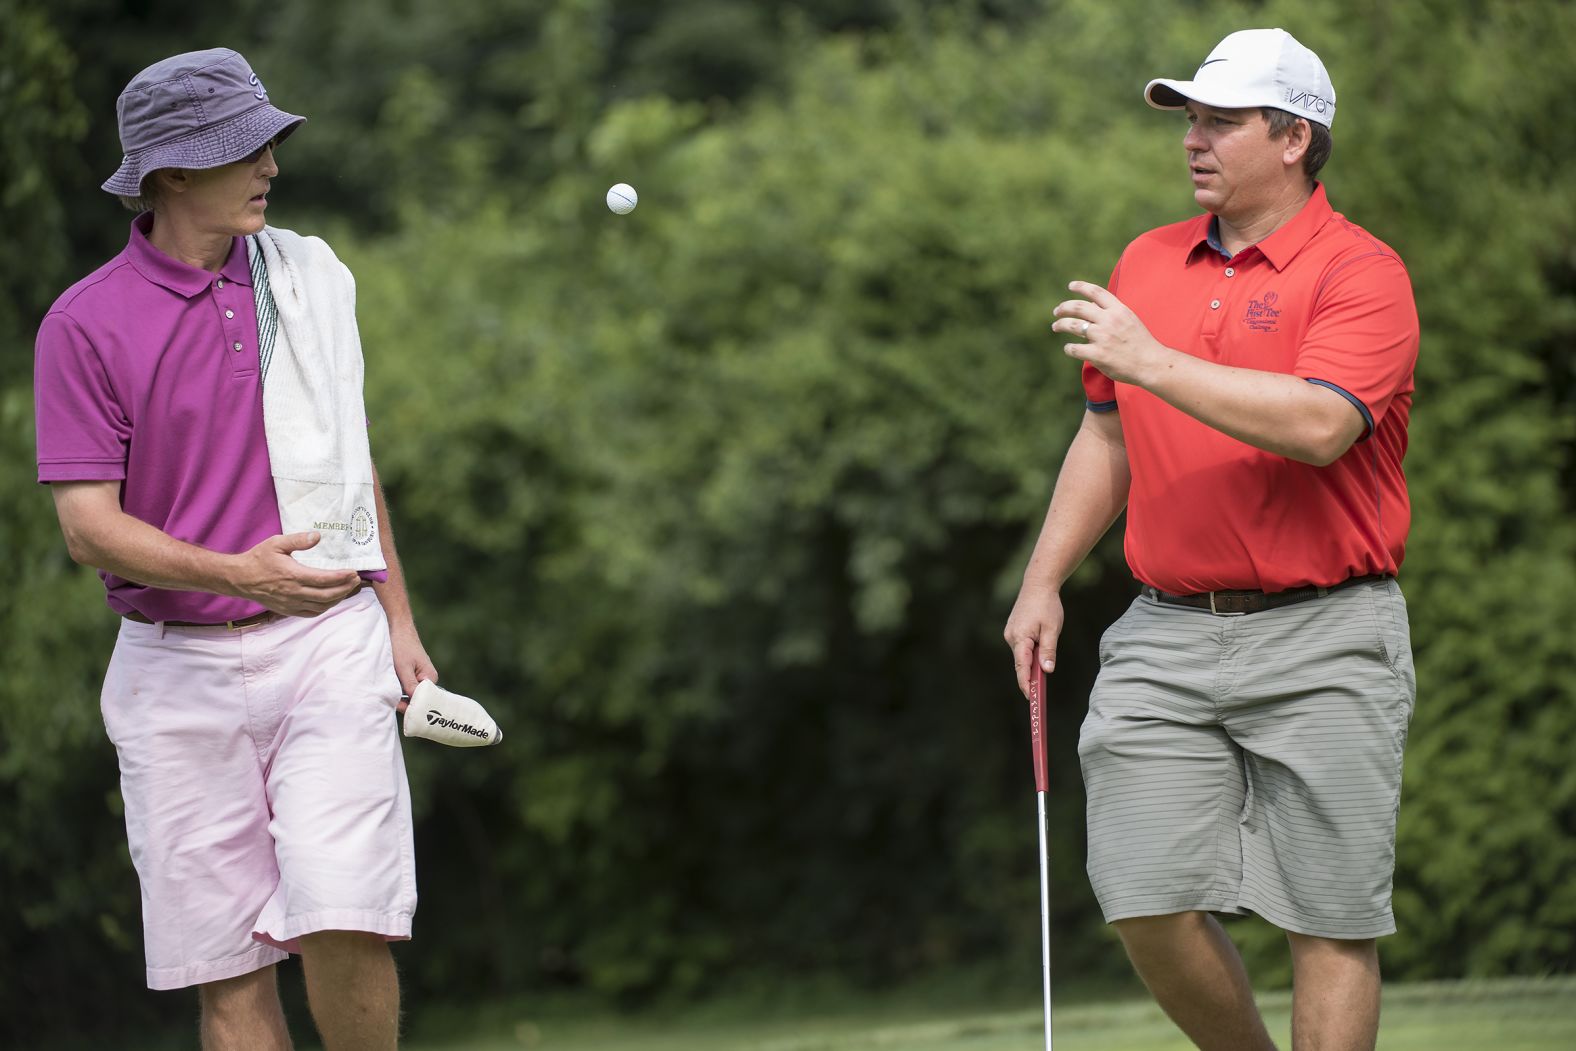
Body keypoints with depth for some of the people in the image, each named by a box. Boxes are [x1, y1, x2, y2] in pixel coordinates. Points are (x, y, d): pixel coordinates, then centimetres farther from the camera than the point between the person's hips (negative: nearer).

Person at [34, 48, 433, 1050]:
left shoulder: (312, 277, 8)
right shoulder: (86, 323, -5)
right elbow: (89, 525, -9)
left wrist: (398, 620, 16)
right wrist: (237, 574, -24)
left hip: (330, 642, 2)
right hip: (179, 668, -1)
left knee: (344, 923, -13)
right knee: (228, 964, 1)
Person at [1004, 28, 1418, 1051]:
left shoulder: (1361, 271, -8)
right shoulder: (1147, 264, 13)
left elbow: (1319, 426, -25)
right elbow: (1109, 438, 23)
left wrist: (1153, 362, -25)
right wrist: (1044, 582, 15)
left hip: (1321, 640, -5)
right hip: (1166, 635, 6)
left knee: (1332, 918, -2)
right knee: (1148, 901, -1)